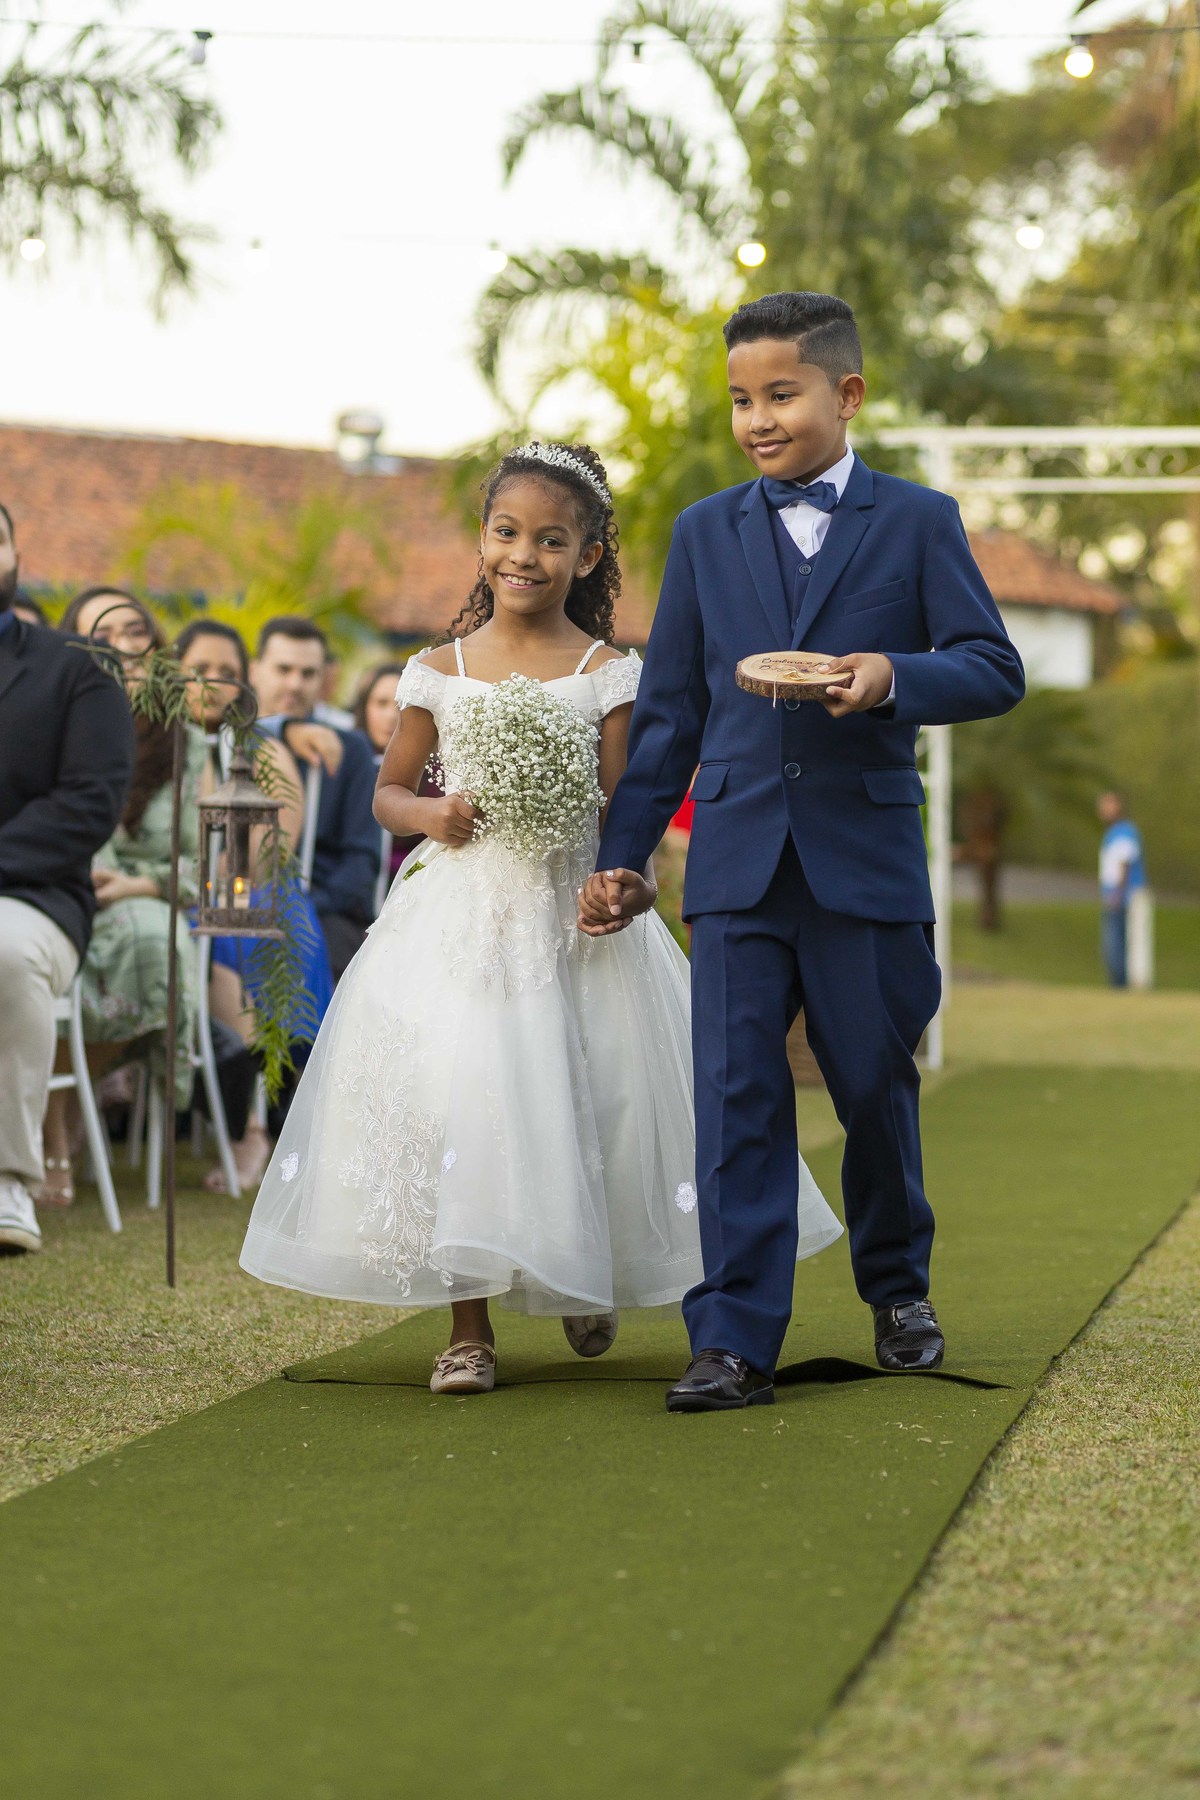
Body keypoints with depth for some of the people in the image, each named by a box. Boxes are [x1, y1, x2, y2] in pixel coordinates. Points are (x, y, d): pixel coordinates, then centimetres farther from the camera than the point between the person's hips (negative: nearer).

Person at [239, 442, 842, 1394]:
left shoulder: (606, 674, 0)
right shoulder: (440, 672, 5)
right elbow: (389, 788, 13)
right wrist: (428, 814, -8)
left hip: (568, 917, -1)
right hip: (460, 913, 1)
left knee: (574, 1096, 2)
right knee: (453, 1094, -5)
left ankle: (588, 1287, 31)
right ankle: (469, 1327, 6)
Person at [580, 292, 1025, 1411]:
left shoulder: (917, 522, 5)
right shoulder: (705, 534, 12)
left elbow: (996, 670, 0)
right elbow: (670, 708, 14)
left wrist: (895, 676, -19)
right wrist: (624, 853, 11)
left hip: (867, 856, -1)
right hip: (737, 858, 1)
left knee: (875, 1082, 8)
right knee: (736, 1096, -5)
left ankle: (897, 1285, 31)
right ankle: (735, 1340, -4)